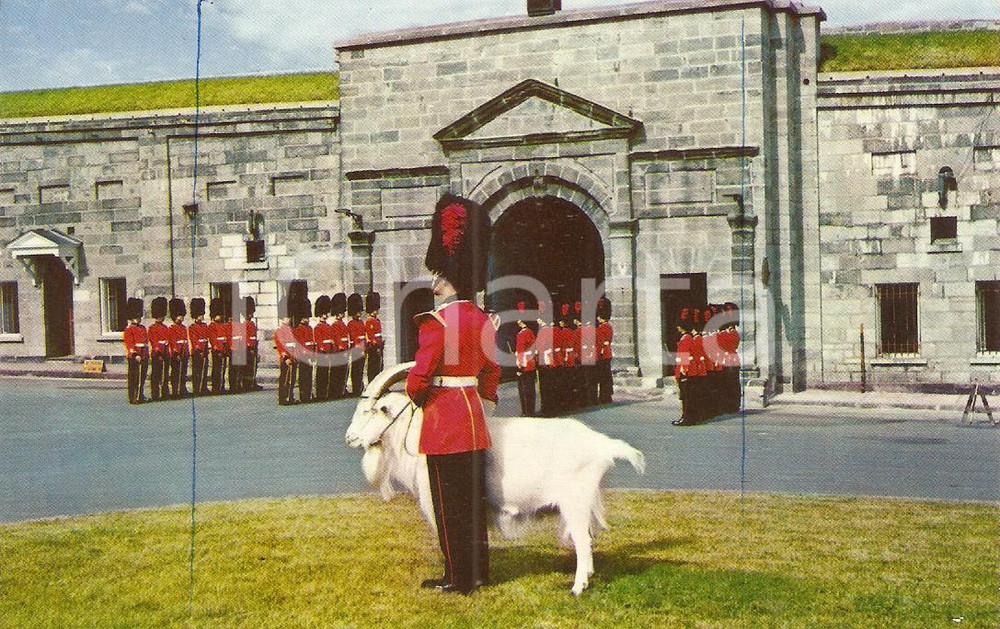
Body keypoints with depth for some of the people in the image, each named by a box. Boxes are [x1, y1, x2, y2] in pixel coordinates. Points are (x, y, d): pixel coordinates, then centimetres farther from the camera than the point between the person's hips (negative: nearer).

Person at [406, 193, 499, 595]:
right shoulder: (482, 320, 7)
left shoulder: (436, 321, -17)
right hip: (473, 417, 8)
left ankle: (459, 579, 8)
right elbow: (492, 370, 15)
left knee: (449, 502, 1)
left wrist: (414, 396, 3)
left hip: (443, 416, -8)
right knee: (473, 497, 15)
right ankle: (479, 571, 23)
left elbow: (420, 375, -18)